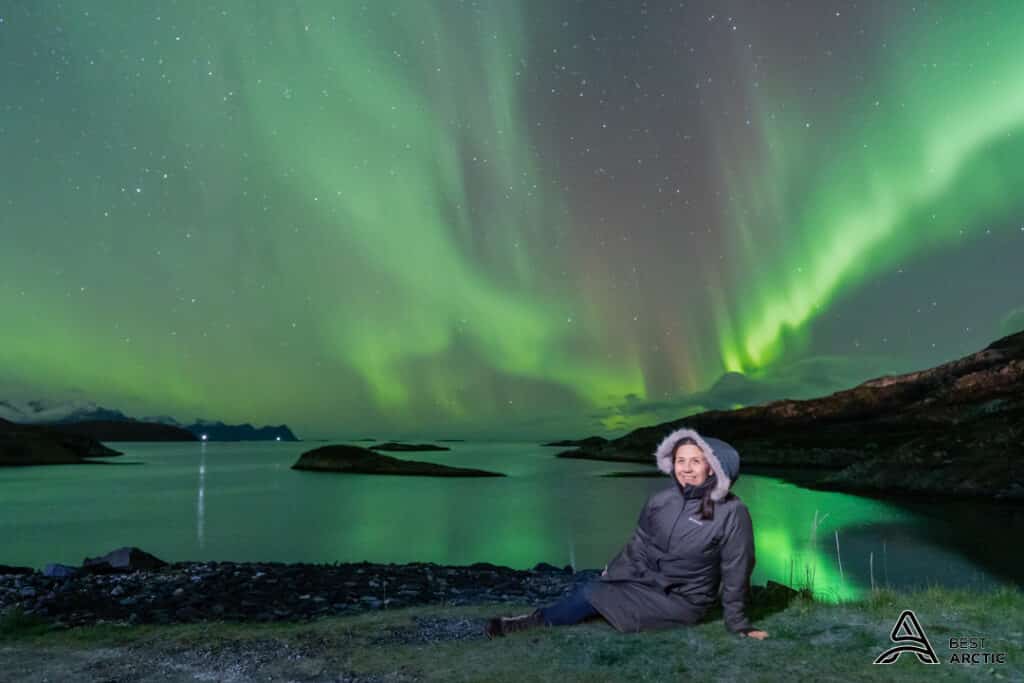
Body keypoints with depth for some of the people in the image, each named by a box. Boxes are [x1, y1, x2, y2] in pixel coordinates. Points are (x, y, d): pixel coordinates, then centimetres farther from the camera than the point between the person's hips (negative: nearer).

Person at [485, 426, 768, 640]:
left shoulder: (731, 512, -19)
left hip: (682, 600, -5)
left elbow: (735, 572, -11)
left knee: (590, 596, -14)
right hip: (646, 582, 5)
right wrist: (608, 580, 5)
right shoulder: (661, 501, -3)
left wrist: (738, 624, -5)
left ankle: (536, 621, 4)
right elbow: (637, 548, 7)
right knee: (590, 589, -18)